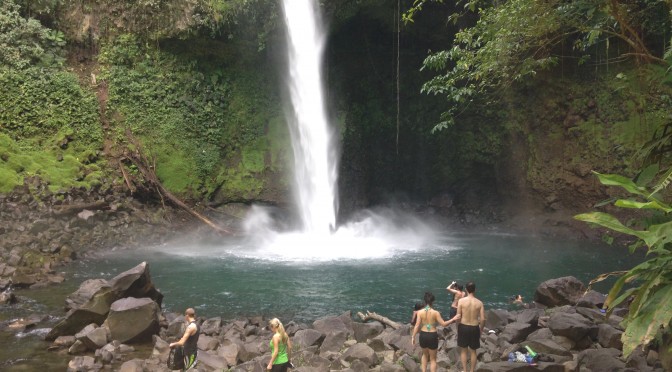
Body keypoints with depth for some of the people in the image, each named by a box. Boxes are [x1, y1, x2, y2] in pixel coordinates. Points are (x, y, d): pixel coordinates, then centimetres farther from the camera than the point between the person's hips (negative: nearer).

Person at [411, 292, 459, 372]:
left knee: (425, 354, 29)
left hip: (423, 335, 2)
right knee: (433, 359, 13)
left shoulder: (420, 312, -7)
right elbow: (443, 324, -9)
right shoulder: (435, 313, -13)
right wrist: (453, 319, 1)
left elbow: (417, 326, -8)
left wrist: (413, 337, 0)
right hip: (432, 336, -2)